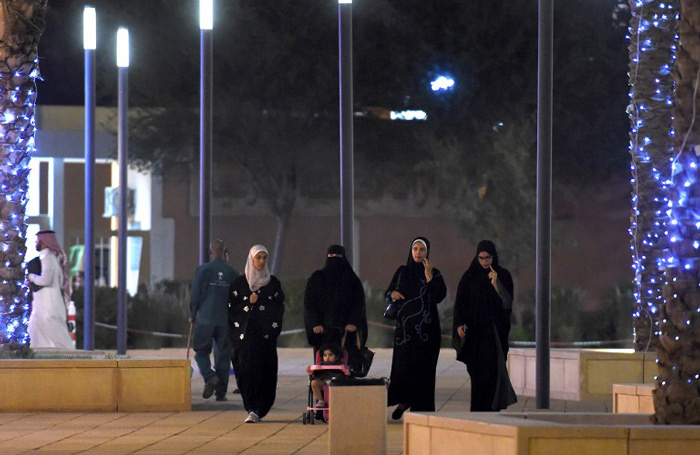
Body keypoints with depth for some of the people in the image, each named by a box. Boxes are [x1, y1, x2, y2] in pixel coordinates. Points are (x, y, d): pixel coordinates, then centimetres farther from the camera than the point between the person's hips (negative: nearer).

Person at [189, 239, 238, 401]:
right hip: (226, 321, 2)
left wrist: (192, 314, 10)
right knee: (223, 356, 7)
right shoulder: (232, 273, 2)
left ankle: (210, 376, -19)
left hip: (205, 319, -2)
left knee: (202, 352, 8)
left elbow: (195, 295, -3)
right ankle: (221, 392, 6)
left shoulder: (202, 270, -5)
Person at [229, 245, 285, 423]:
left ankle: (259, 410, 1)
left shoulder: (273, 283, 10)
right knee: (247, 368, -11)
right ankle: (252, 410, -7)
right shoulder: (239, 283, 7)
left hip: (266, 334, 1)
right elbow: (232, 307, 4)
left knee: (265, 370, -6)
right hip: (246, 334, -1)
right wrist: (249, 302, -9)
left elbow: (280, 307, 9)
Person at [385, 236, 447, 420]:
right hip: (404, 325, 2)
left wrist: (429, 277, -20)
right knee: (403, 363, -7)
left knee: (423, 367, -5)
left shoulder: (435, 274, 3)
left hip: (426, 327, -2)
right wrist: (392, 294, -7)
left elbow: (439, 296, -12)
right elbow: (388, 292, 15)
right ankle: (404, 400, 15)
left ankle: (421, 409, 1)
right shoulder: (402, 272, 11)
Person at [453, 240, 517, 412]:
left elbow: (506, 301, -7)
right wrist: (460, 324, -9)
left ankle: (491, 408, -13)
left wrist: (495, 284, -20)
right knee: (476, 370, 3)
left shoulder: (503, 276, 2)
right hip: (474, 329, 2)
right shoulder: (469, 276, 6)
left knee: (491, 369, -11)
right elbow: (460, 302, 4)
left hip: (495, 329, -2)